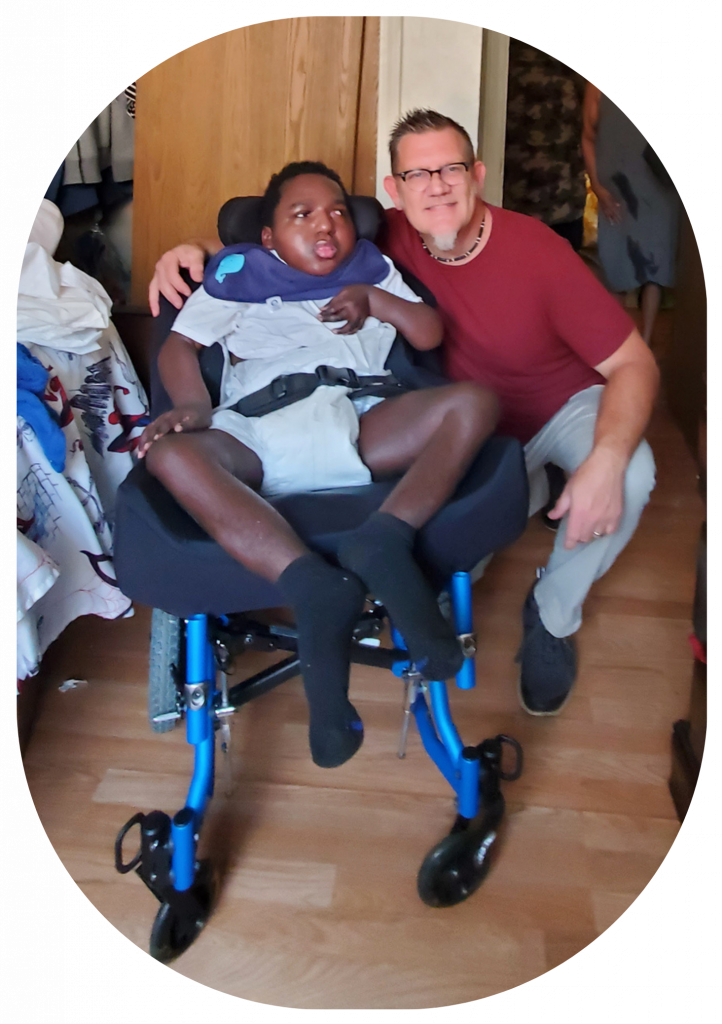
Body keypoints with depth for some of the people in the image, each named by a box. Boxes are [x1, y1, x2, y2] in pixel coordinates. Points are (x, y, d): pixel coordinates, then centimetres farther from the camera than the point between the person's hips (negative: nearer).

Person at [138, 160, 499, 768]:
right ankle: (316, 589, -50)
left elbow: (430, 334, 25)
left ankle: (384, 539, -46)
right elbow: (179, 345, 16)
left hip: (358, 426, 2)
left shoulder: (370, 268, 33)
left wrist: (373, 299, 9)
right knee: (170, 454, -33)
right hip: (260, 433, -1)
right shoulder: (241, 270, 27)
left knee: (475, 403, -22)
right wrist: (193, 403, -6)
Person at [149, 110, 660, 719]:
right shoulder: (390, 238, -19)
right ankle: (524, 491, 18)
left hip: (565, 406, -3)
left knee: (630, 477, -33)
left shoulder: (538, 252, -27)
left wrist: (606, 461, -43)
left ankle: (552, 618, -6)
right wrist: (200, 247, -27)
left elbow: (634, 363, -25)